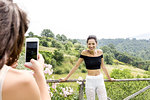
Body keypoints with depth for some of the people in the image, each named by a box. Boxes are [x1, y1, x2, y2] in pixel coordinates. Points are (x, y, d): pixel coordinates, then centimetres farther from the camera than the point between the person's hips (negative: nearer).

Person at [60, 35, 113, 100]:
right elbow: (76, 66, -2)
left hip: (100, 80, 3)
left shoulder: (100, 52, 1)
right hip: (90, 80, -3)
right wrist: (66, 78, 0)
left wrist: (109, 78, 23)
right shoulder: (84, 53, -8)